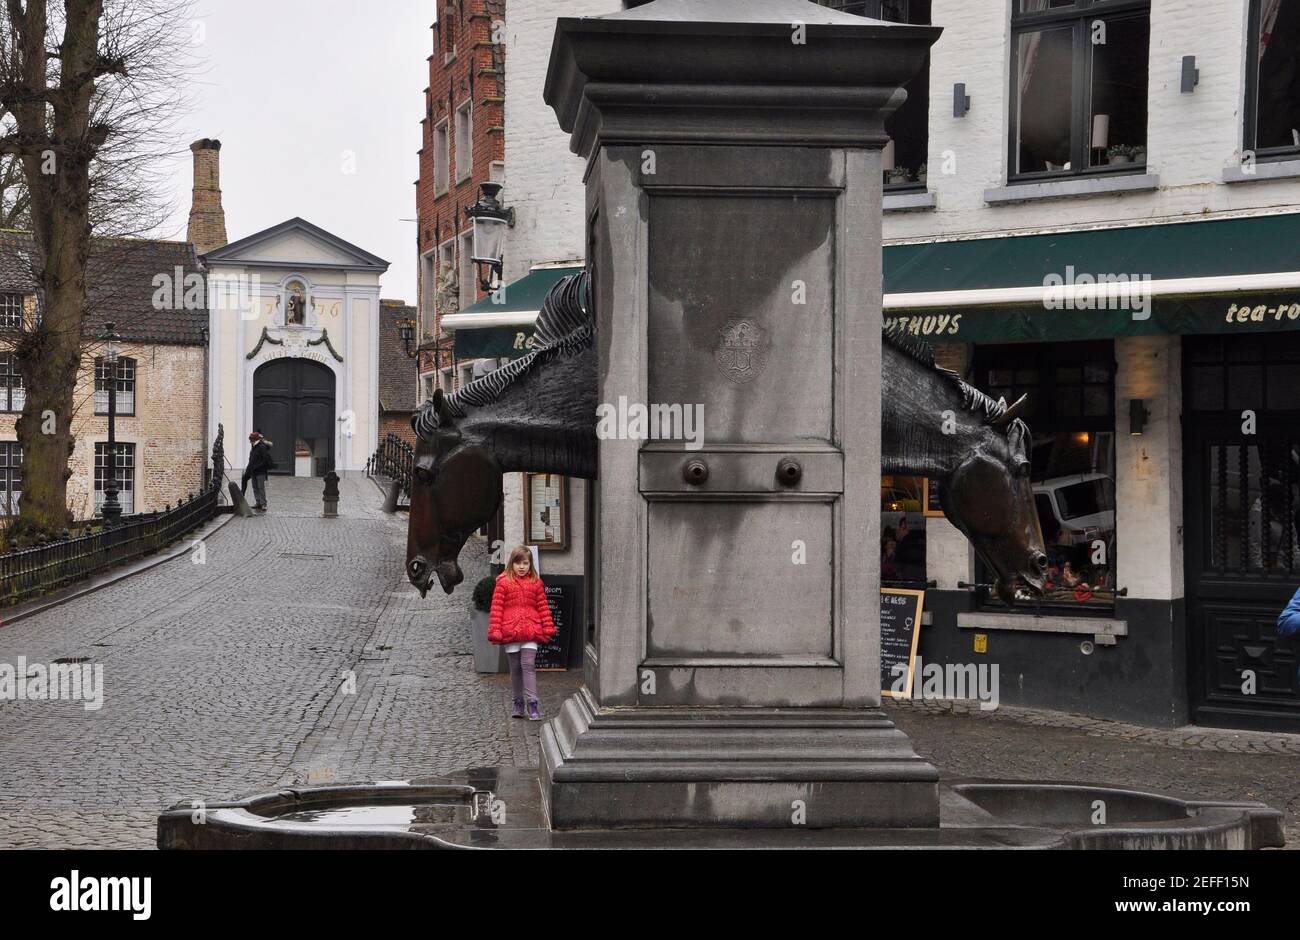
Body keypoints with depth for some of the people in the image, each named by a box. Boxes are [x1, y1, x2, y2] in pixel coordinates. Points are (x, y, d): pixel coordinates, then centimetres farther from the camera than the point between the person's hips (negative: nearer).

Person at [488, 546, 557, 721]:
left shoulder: (536, 583, 7)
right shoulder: (503, 582, 2)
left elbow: (543, 607, 9)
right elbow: (496, 608, -1)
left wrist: (548, 628, 2)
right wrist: (495, 631, -7)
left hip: (530, 632, 0)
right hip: (510, 632, 0)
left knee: (528, 665, -9)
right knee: (515, 668, 9)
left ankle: (532, 703, -10)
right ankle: (518, 702, 19)